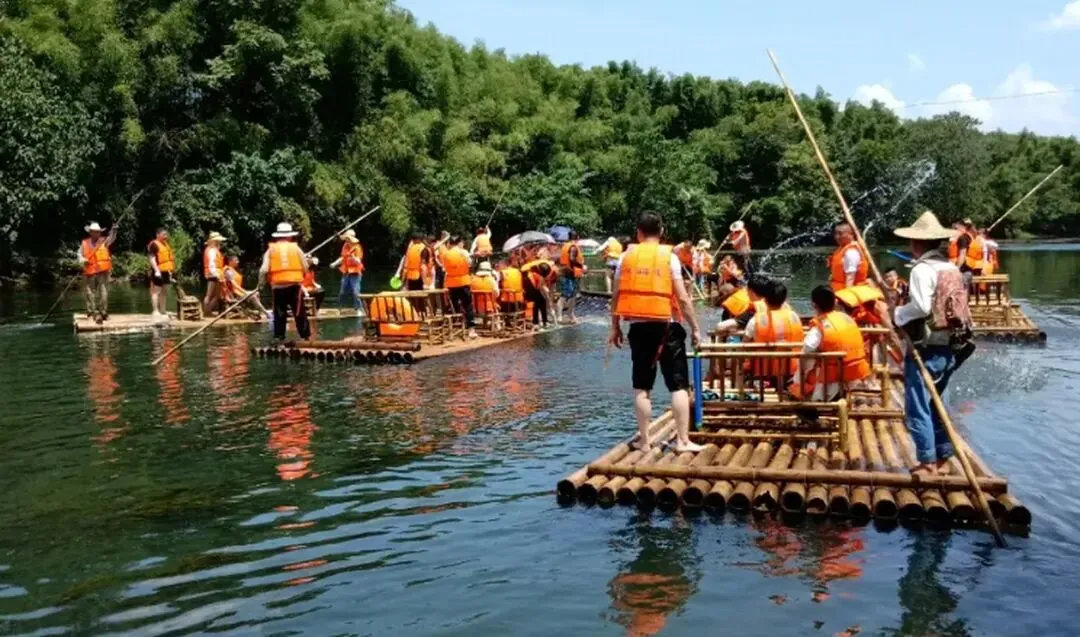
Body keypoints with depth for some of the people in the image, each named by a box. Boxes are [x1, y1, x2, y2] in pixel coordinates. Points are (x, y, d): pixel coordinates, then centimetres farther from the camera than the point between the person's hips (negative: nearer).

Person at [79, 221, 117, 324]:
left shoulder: (104, 241, 5)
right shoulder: (84, 243, 9)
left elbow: (111, 238, -13)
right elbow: (80, 254, 10)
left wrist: (113, 230, -32)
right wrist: (83, 260, -12)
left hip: (103, 271, -2)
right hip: (89, 271, 2)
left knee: (103, 292, -6)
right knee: (90, 292, 4)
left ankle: (103, 312, 0)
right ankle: (94, 313, 11)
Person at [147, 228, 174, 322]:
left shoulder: (166, 244, 19)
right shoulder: (154, 244, -10)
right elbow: (152, 258, -17)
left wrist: (170, 270, 22)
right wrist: (157, 270, -25)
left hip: (165, 271, 10)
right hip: (158, 271, -10)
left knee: (164, 292, 13)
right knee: (156, 291, -8)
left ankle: (163, 312, 20)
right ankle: (155, 312, -10)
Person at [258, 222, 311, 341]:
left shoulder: (271, 249, 3)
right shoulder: (296, 248, 3)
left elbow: (264, 270, -5)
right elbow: (305, 268, 3)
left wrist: (261, 283, 9)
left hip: (278, 285, 0)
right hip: (295, 284, 0)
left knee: (279, 313, 9)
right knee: (300, 312, 5)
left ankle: (279, 337, 9)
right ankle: (306, 336, 6)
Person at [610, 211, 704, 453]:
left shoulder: (627, 257, 4)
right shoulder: (669, 256, -2)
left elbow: (616, 296, 5)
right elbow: (683, 298, -6)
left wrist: (615, 327, 15)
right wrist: (695, 328, 2)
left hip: (639, 327, 2)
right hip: (666, 326, -2)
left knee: (642, 387, 9)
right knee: (679, 386, 4)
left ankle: (644, 440, 13)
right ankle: (683, 441, 3)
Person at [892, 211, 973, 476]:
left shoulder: (922, 269, -14)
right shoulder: (952, 268, 10)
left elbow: (921, 306, -24)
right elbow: (955, 307, 13)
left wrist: (897, 314, -7)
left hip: (926, 349, -8)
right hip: (949, 348, 8)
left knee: (918, 408, -1)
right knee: (934, 405, 19)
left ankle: (928, 462, 2)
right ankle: (943, 459, 24)